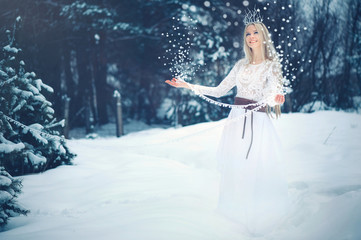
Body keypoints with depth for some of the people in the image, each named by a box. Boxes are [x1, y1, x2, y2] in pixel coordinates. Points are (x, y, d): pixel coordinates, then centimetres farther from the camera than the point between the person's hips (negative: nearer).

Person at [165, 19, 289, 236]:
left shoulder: (272, 65, 1)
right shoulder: (242, 65, 14)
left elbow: (271, 93, -16)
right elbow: (219, 91, 16)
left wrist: (275, 97, -41)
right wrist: (187, 85, 11)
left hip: (258, 122, -4)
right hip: (236, 120, 5)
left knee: (258, 171, -7)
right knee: (234, 170, 3)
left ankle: (259, 220, 4)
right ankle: (236, 215, 14)